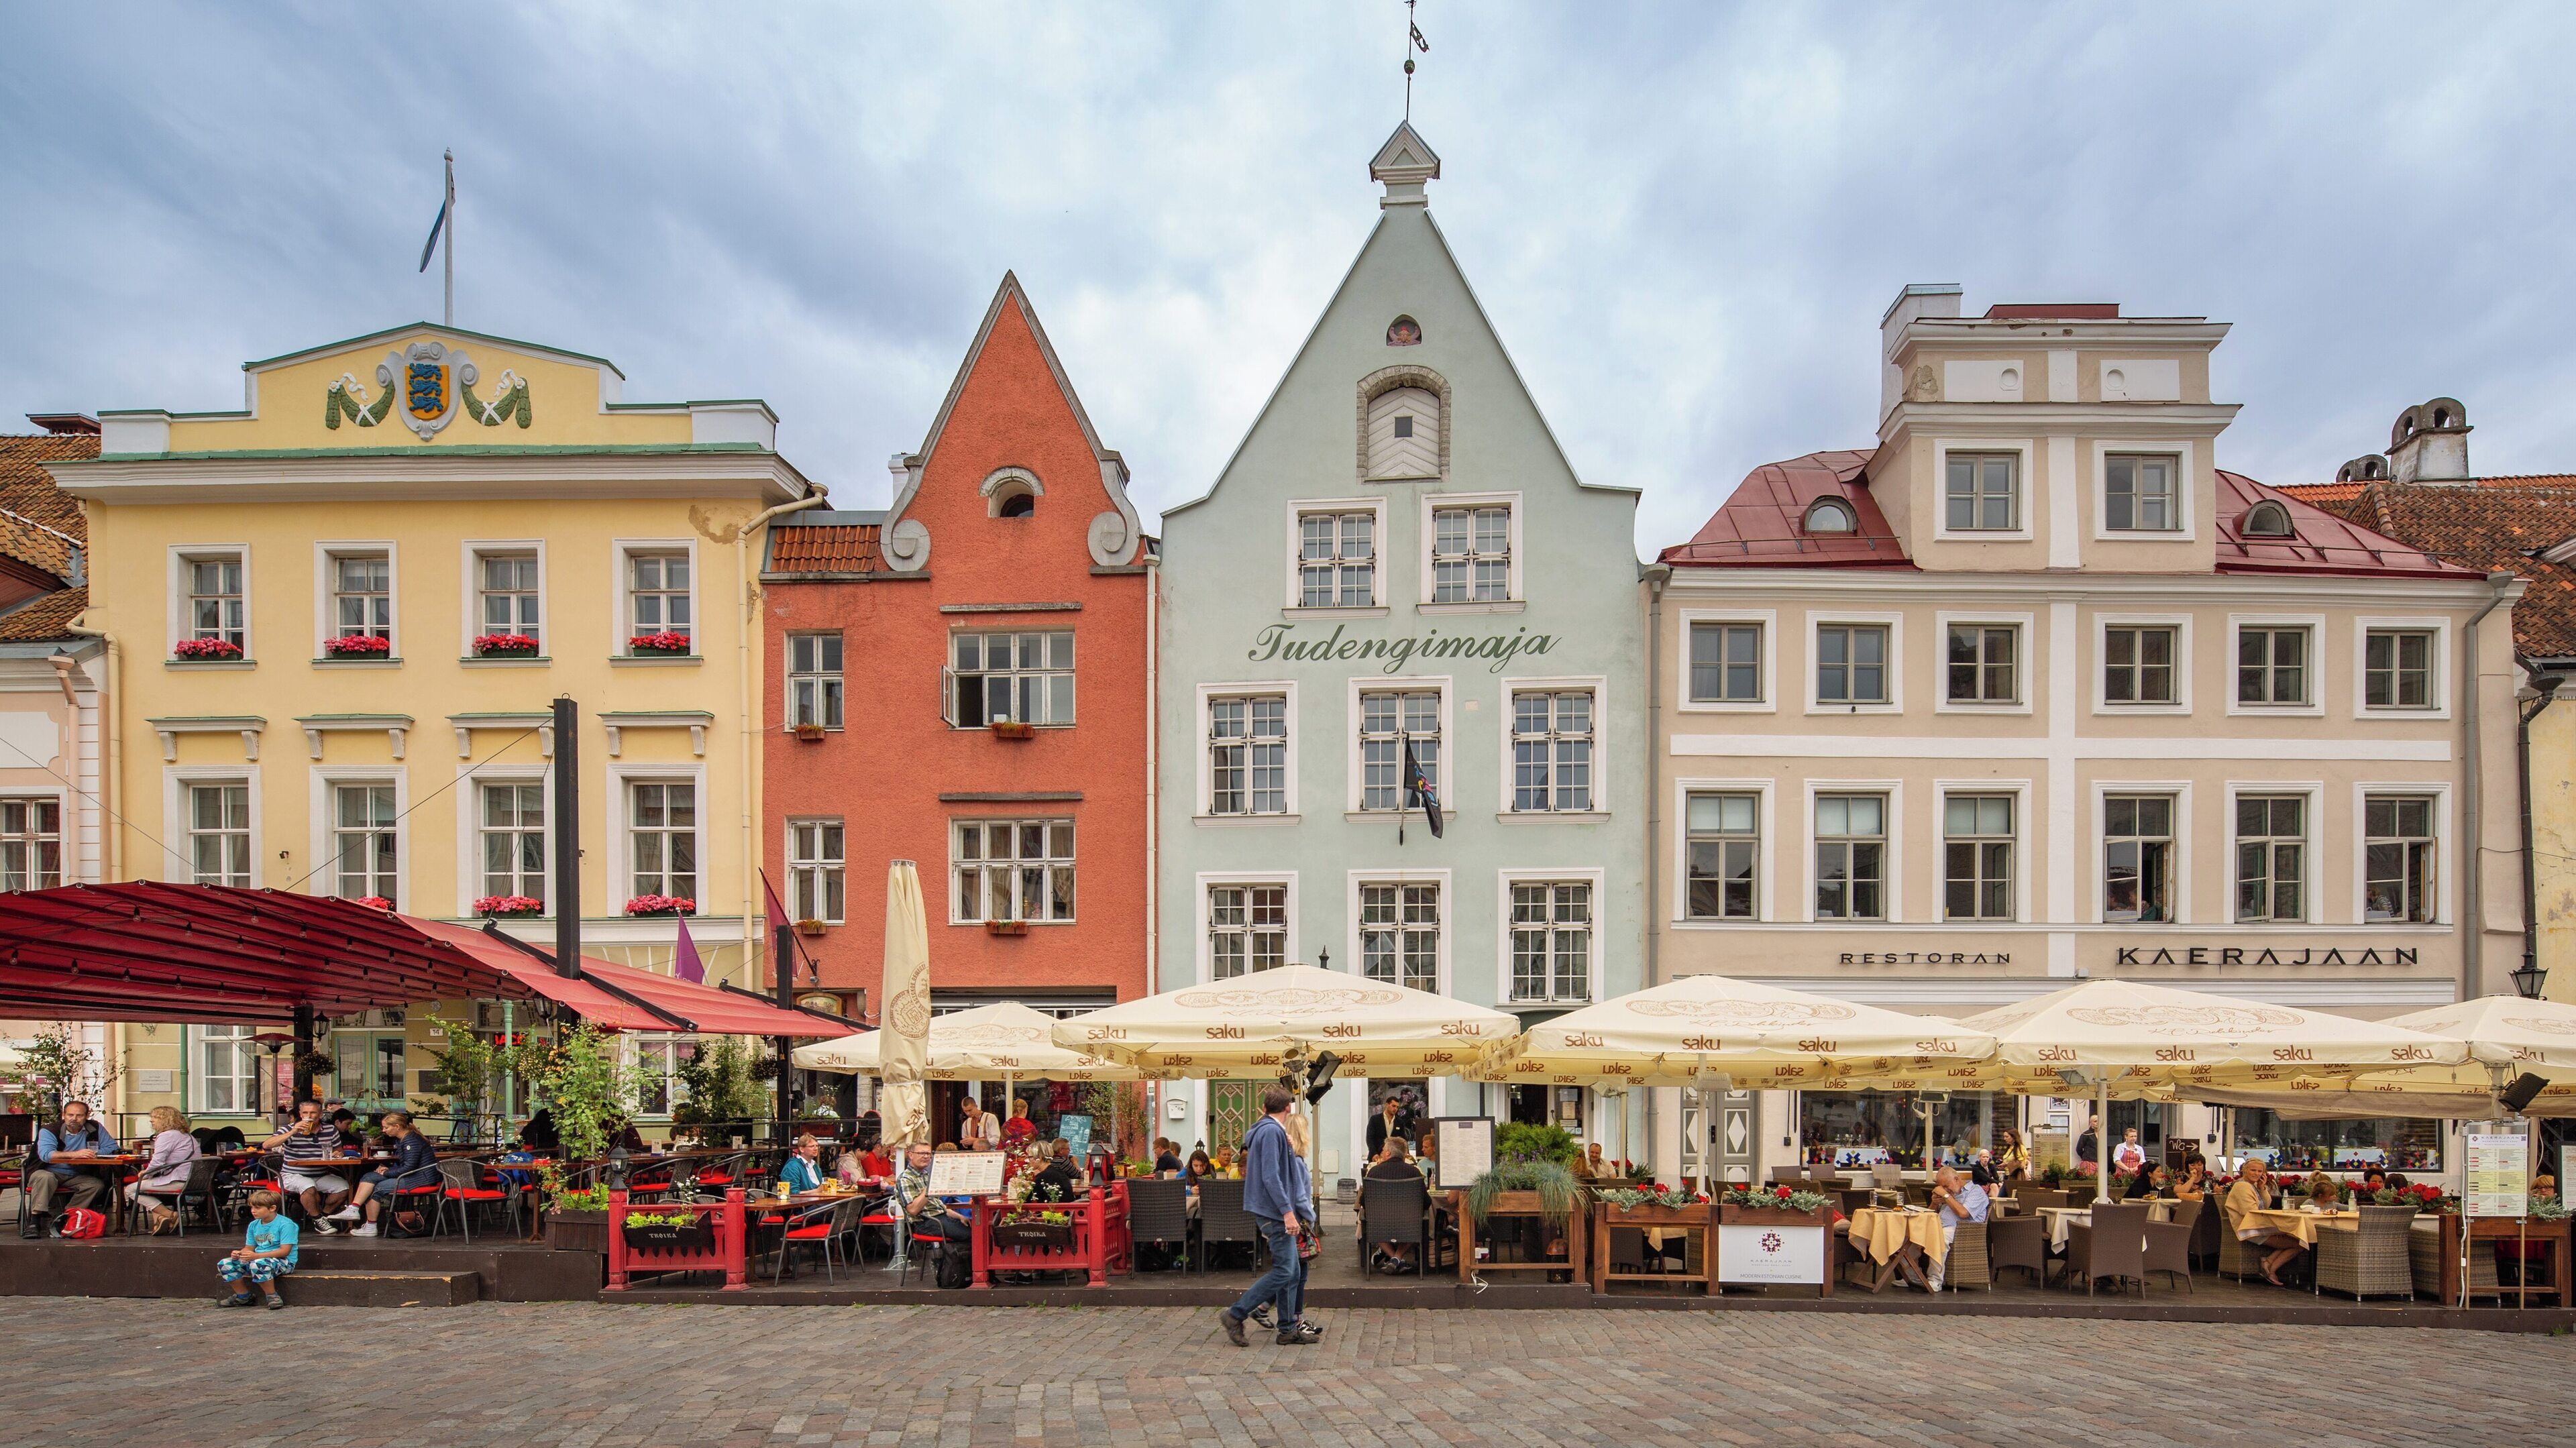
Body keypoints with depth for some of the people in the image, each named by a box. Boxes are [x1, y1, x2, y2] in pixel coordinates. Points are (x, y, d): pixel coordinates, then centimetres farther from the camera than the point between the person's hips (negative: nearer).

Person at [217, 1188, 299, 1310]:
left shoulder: (285, 1225, -15)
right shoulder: (254, 1225, 10)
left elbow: (285, 1251, -21)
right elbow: (249, 1248, 14)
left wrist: (256, 1256, -26)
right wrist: (239, 1254, -11)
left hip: (283, 1262, -8)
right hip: (257, 1258, 8)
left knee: (258, 1264, -39)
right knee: (225, 1264, -3)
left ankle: (272, 1296, -18)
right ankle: (243, 1297, 11)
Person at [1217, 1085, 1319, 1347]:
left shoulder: (1266, 1129, 16)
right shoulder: (1272, 1131, -15)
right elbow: (1271, 1176, -22)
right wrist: (1287, 1211, -23)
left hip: (1273, 1214, 10)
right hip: (1275, 1212, -10)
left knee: (1291, 1273, 10)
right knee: (1284, 1271, -10)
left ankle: (1289, 1329, 14)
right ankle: (1235, 1315, -5)